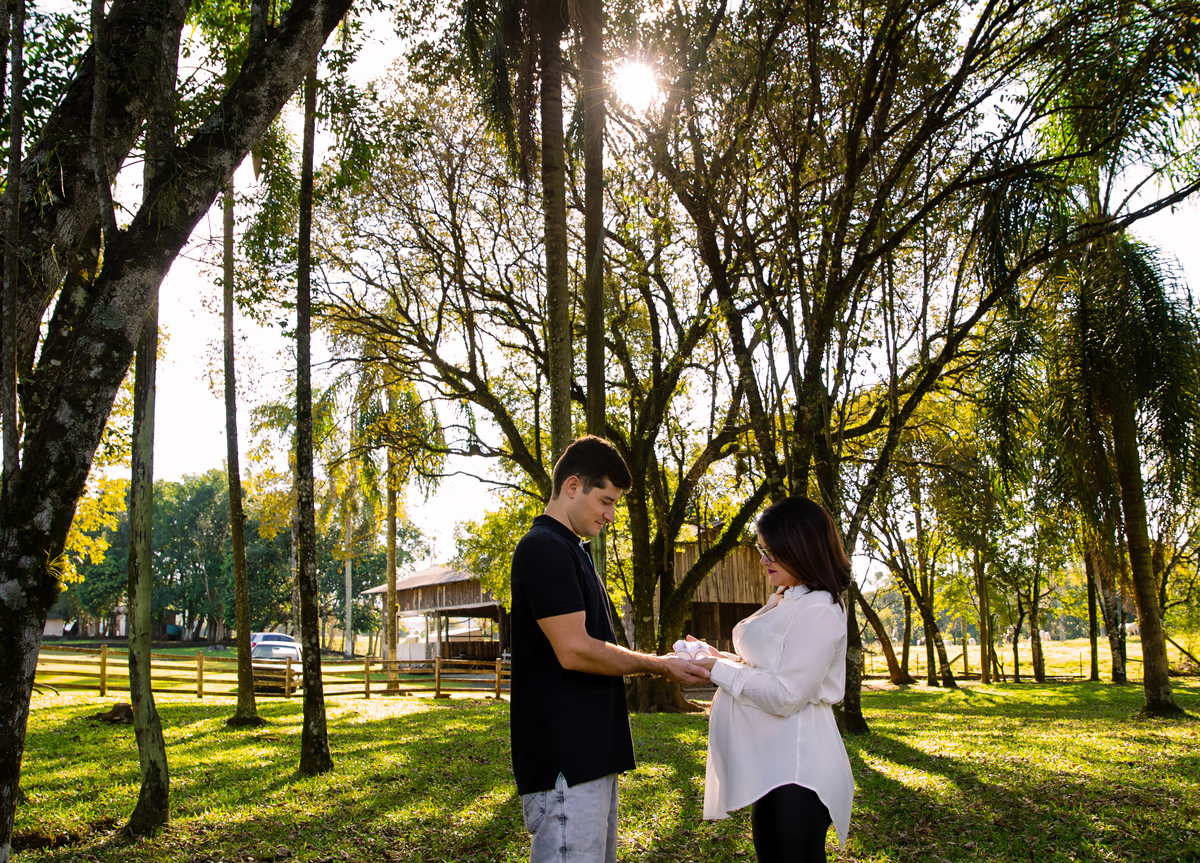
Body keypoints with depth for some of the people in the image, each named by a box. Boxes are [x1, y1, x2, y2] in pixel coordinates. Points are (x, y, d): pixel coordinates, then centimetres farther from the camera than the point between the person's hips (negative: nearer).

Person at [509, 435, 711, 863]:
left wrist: (661, 661, 13)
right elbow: (573, 650, -19)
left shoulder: (571, 550, 19)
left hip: (590, 751, 10)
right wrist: (657, 665, -8)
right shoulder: (545, 549, -13)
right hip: (564, 758, -10)